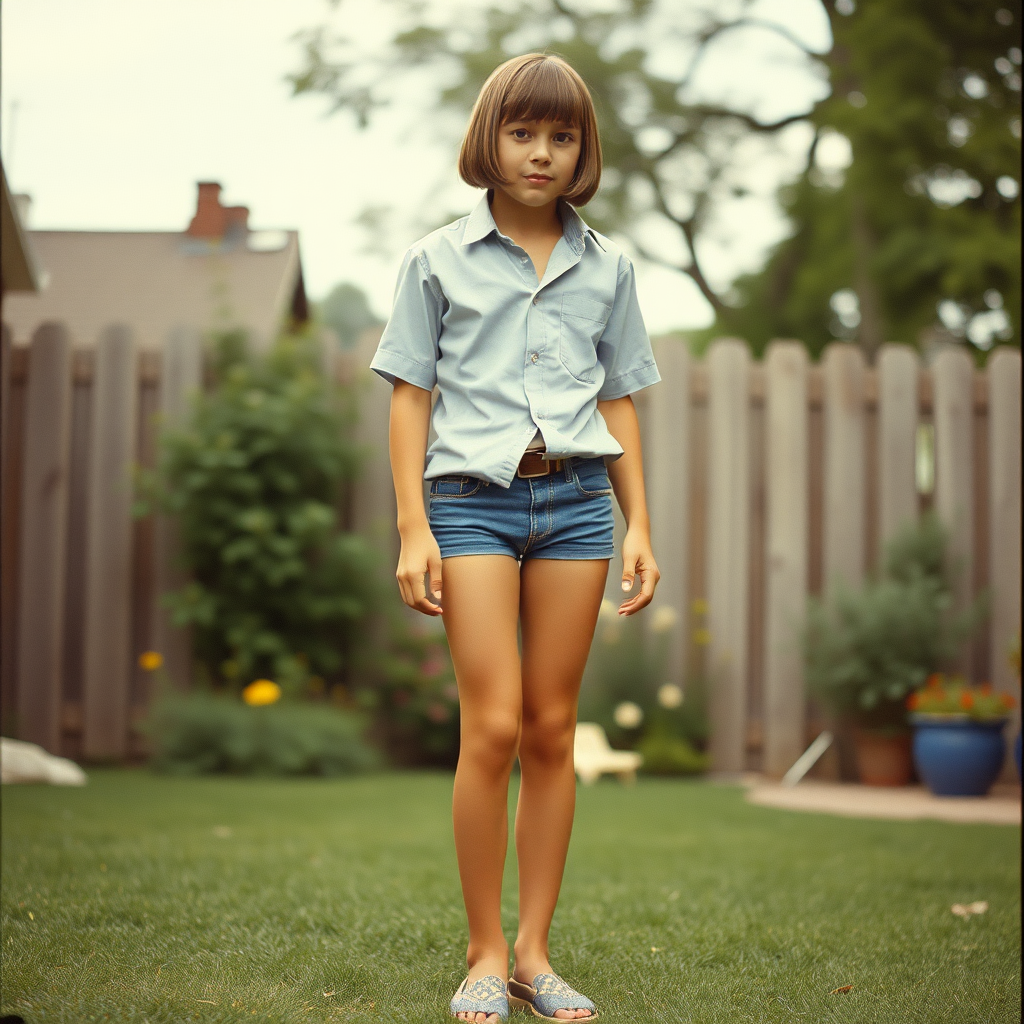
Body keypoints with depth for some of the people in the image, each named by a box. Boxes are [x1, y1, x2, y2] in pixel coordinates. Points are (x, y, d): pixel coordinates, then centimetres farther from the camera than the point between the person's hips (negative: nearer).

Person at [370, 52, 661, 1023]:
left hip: (574, 499, 3)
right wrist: (413, 529, -3)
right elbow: (409, 396, 5)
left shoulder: (606, 267, 13)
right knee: (493, 726, -10)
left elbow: (619, 399, 16)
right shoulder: (438, 260, 6)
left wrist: (638, 525, 9)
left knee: (553, 731, 3)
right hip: (473, 496, -2)